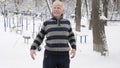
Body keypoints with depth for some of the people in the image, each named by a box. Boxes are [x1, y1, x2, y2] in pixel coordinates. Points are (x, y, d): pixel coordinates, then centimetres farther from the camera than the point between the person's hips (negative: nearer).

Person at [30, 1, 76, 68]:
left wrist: (74, 48, 0)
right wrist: (32, 49, -6)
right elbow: (39, 37, 7)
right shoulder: (47, 23, 2)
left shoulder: (66, 22, 6)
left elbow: (71, 36, 15)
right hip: (50, 56, -1)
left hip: (63, 56, 2)